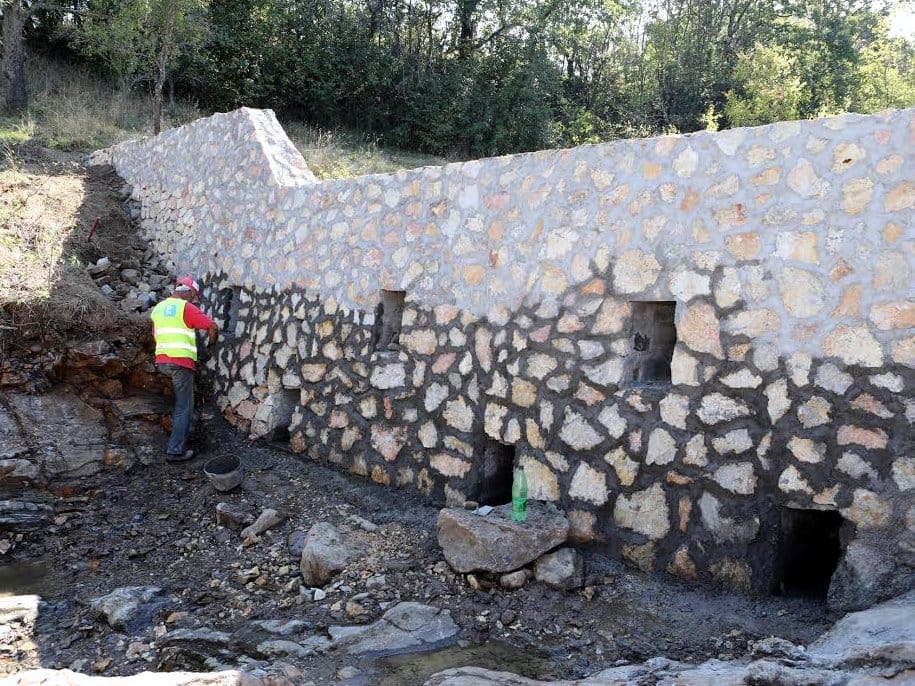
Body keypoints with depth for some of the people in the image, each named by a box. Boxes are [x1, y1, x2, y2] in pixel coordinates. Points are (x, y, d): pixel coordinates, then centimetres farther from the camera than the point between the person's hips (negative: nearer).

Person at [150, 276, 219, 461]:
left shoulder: (158, 308, 15)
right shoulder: (186, 308, -7)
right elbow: (213, 327, -9)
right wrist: (212, 343, 10)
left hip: (161, 361, 7)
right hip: (181, 362, -7)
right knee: (184, 407, -2)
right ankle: (175, 451, -5)